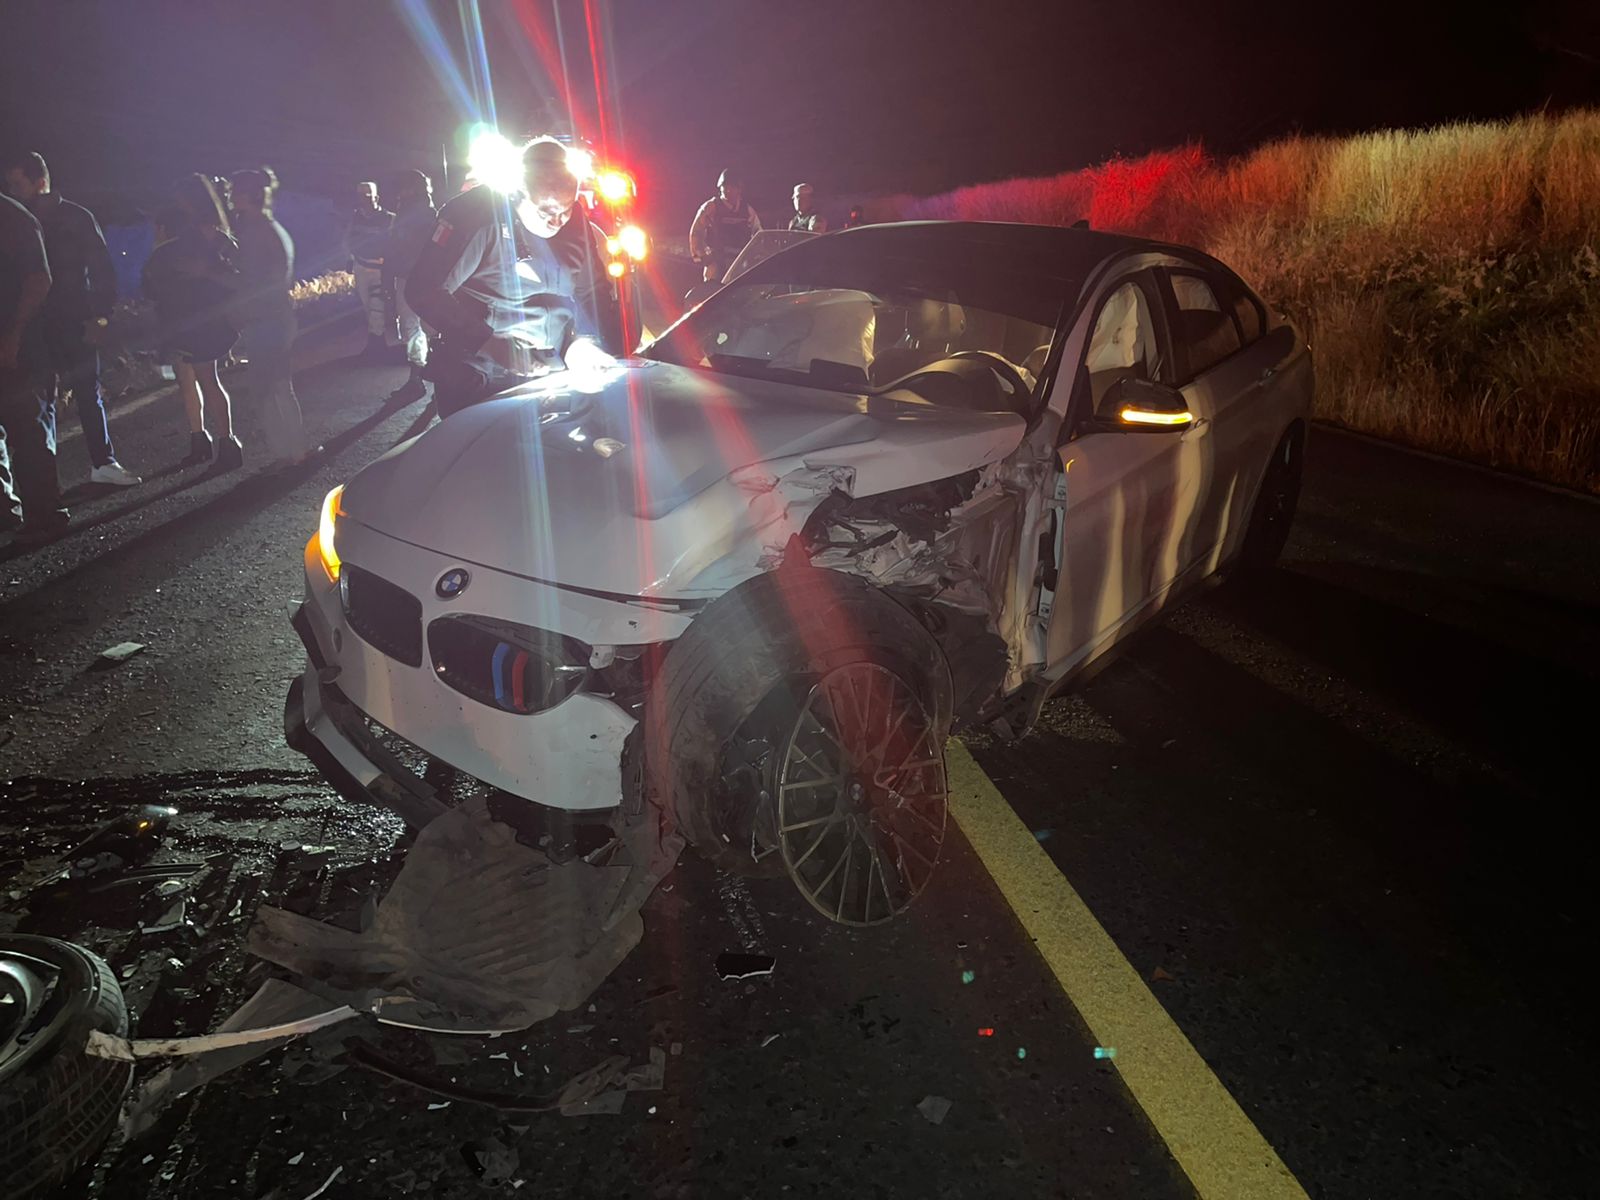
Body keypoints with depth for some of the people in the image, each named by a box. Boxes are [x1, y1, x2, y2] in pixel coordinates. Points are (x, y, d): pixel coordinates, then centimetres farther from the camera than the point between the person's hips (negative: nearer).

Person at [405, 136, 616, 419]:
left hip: (550, 378, 5)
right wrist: (486, 341, -27)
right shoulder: (480, 214, -15)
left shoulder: (577, 224, 2)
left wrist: (584, 341, -9)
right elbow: (425, 290, -18)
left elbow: (590, 291, 11)